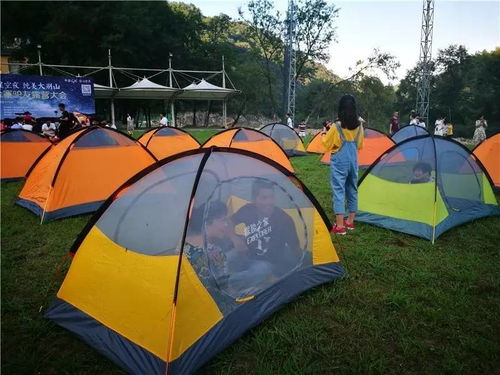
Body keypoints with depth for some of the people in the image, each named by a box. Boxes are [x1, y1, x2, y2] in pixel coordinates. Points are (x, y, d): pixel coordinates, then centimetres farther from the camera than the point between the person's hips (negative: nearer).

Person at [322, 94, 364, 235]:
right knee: (352, 190, 15)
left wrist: (324, 136, 16)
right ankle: (350, 222, 25)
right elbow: (360, 145, 14)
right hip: (353, 161, 6)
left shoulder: (336, 126, -14)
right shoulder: (359, 126, 3)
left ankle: (340, 226, -5)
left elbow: (327, 144, -2)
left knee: (339, 191, -3)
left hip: (339, 162, -6)